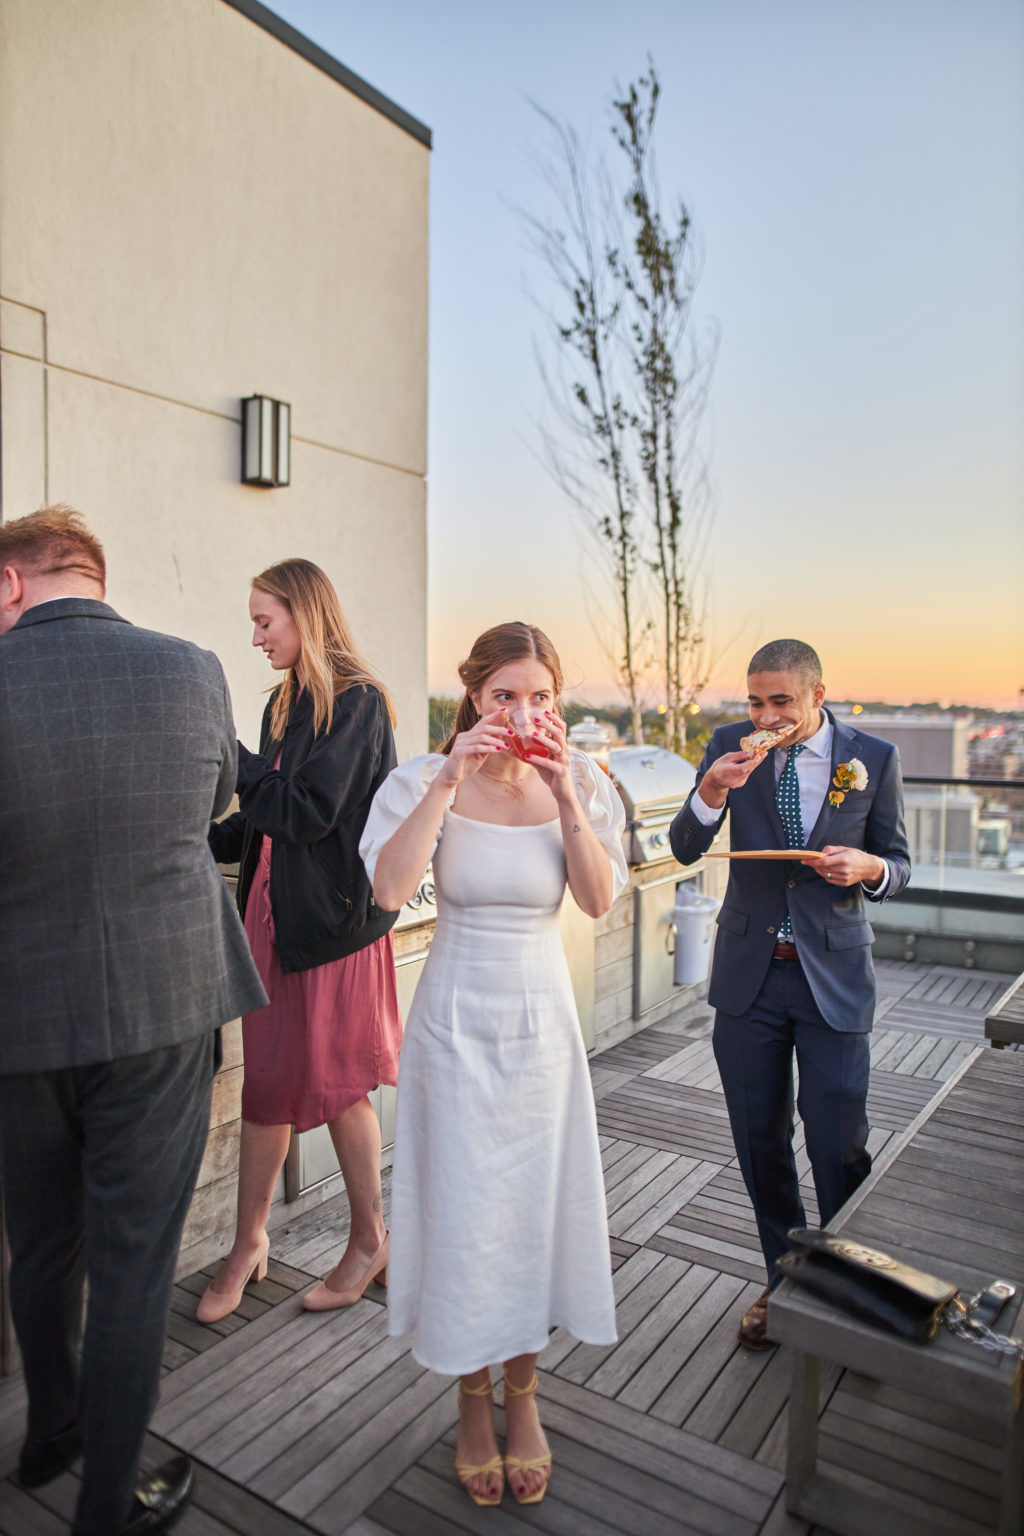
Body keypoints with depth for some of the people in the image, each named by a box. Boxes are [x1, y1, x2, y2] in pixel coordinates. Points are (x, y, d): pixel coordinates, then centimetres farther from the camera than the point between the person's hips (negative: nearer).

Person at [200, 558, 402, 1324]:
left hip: (332, 920, -7)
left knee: (336, 1084, 6)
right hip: (274, 914, 7)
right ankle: (249, 1242, 27)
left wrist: (228, 752, -14)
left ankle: (371, 1240, 27)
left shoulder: (356, 702, -12)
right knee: (267, 1080, 12)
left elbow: (306, 812, -20)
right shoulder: (286, 703, 12)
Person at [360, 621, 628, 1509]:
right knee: (462, 1210, 8)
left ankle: (523, 1395, 35)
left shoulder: (580, 782, -4)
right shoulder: (426, 779, -10)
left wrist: (564, 793, -22)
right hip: (456, 1018, -1)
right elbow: (389, 888, -25)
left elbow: (601, 898, -14)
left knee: (534, 1206, 12)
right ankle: (473, 1401, 33)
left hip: (543, 1017, 2)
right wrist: (450, 781, -27)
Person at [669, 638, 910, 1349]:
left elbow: (898, 864, 5)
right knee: (760, 1140, 13)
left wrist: (867, 868, -19)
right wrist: (712, 791, -25)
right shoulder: (731, 746, -3)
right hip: (750, 972, 2)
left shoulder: (874, 757, -4)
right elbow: (685, 850, -5)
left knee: (839, 1145, 1)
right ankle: (785, 1279, 35)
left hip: (834, 976, -2)